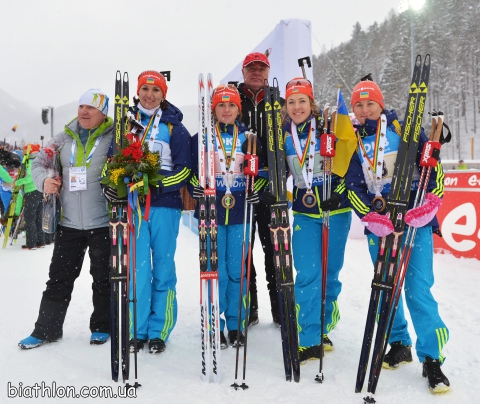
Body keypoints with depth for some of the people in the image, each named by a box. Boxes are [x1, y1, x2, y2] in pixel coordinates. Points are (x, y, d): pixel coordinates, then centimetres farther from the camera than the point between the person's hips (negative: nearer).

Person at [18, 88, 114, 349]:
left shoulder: (114, 137, -3)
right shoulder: (64, 138, 9)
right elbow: (39, 162, 16)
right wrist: (43, 180, -4)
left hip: (103, 223, -3)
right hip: (69, 224, 4)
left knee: (103, 278, 9)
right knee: (59, 278, 10)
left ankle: (102, 327, 26)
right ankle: (46, 330, 23)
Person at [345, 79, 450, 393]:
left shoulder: (404, 128, 0)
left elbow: (432, 165, -2)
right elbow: (353, 186, 1)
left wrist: (431, 202, -16)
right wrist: (371, 215, -15)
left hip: (415, 218, -3)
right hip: (378, 223, 3)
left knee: (418, 288, -7)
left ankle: (432, 358, 5)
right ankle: (399, 344, 31)